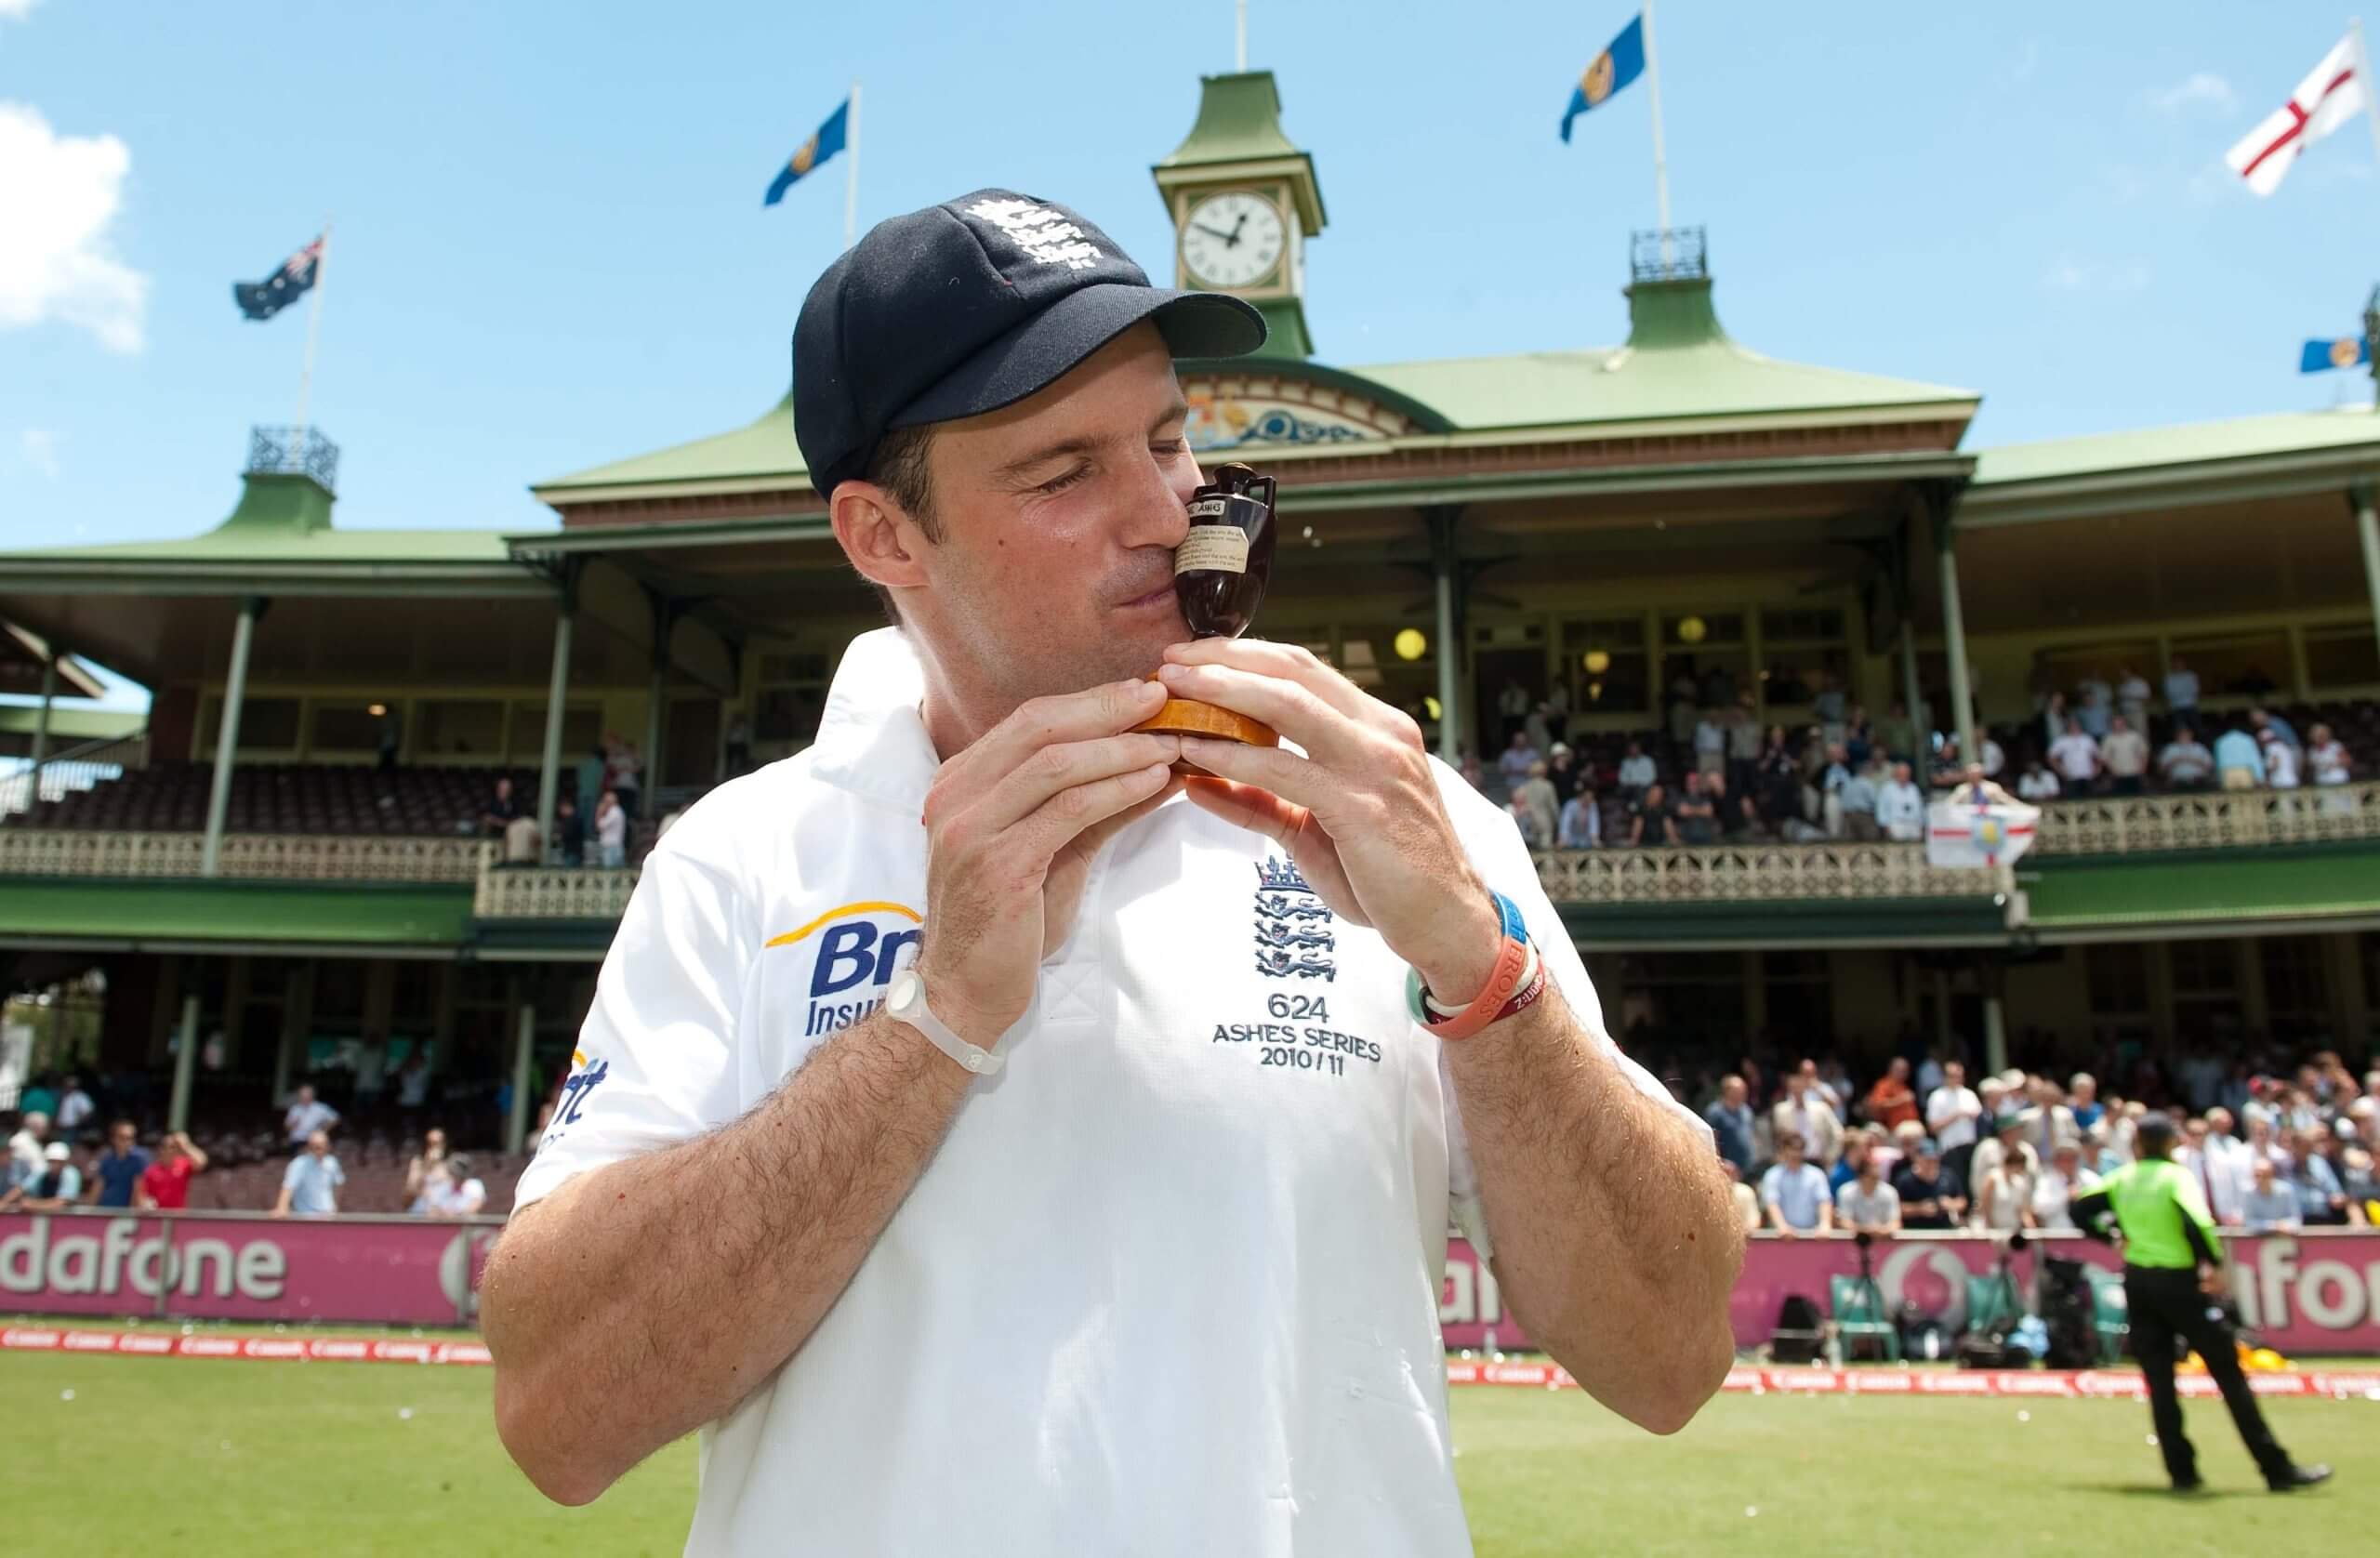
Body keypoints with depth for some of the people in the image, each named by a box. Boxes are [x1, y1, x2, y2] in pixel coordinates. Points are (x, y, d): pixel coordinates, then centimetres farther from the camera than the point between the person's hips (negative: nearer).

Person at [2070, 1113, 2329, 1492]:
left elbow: (2080, 1210, 6)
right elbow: (2196, 1223, -27)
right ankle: (2277, 1469, 7)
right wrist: (2217, 1263, -16)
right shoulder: (2175, 1176, -11)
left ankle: (2182, 1471, 8)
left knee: (2159, 1379, 7)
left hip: (2137, 1283, 5)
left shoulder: (2122, 1178, 5)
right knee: (2229, 1375, 2)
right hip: (2179, 1283, -5)